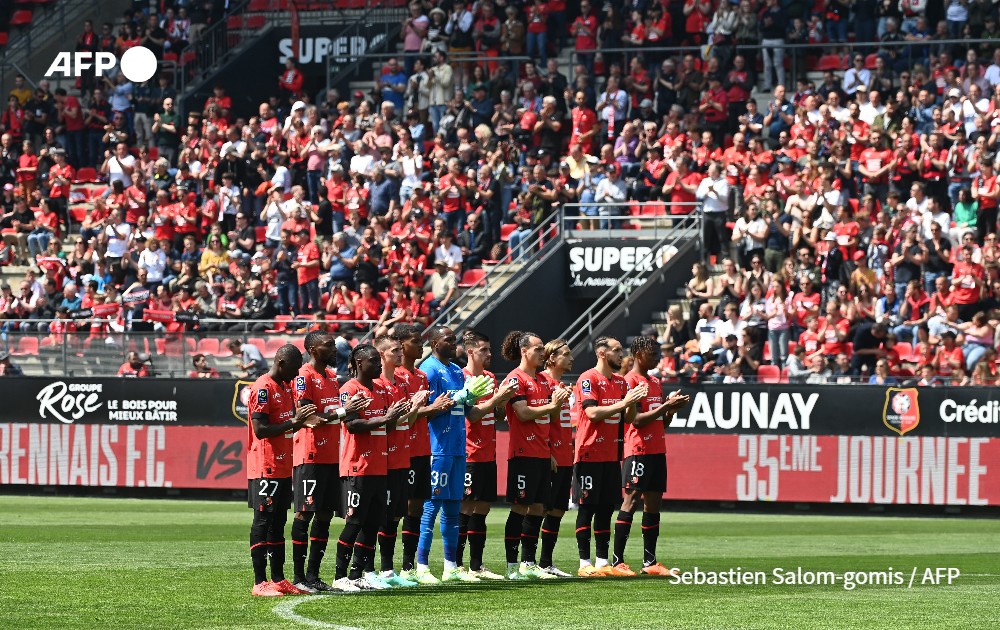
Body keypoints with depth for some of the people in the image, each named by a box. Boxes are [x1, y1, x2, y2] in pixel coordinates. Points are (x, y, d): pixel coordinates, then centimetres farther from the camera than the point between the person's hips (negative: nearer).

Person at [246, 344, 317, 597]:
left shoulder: (285, 387, 16)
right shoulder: (263, 388, -13)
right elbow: (260, 429, -19)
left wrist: (302, 420, 5)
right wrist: (293, 422, -21)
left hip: (283, 468, 9)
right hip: (265, 469, -9)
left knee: (278, 524, 12)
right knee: (263, 522, -7)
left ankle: (278, 579, 16)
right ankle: (260, 583, -6)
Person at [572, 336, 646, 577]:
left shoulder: (621, 382, 14)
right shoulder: (588, 379, -8)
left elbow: (628, 419, 13)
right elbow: (592, 413, -19)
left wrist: (633, 401, -6)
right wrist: (623, 402, -20)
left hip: (611, 455, 7)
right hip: (589, 455, -7)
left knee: (606, 508, 7)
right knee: (587, 507, -4)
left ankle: (602, 561, 11)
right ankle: (585, 563, -3)